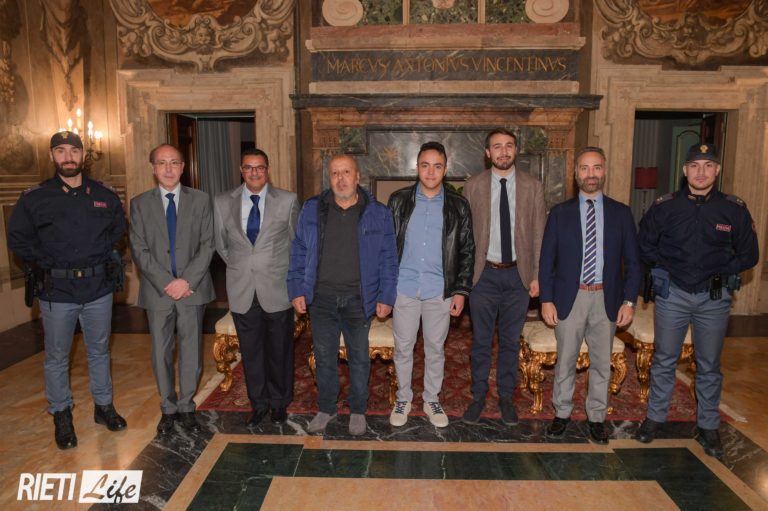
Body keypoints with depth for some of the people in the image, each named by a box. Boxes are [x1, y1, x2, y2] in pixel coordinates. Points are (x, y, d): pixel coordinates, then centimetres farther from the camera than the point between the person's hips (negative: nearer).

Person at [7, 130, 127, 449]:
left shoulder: (104, 195, 4)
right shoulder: (34, 199, -2)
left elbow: (118, 227, 18)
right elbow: (17, 238, 3)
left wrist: (102, 254, 6)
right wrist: (47, 262, -5)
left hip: (98, 287, 2)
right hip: (56, 291, -1)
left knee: (99, 351, 14)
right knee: (56, 357, 8)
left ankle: (104, 406, 30)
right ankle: (61, 415, 24)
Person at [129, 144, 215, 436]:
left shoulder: (200, 200, 3)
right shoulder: (140, 204, 5)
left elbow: (207, 245, -2)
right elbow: (139, 250, -1)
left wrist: (187, 281, -13)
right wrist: (166, 282, -12)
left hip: (192, 289, 0)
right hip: (157, 290, 1)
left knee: (191, 351, 7)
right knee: (161, 353, 10)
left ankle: (186, 407, 23)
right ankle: (168, 409, 26)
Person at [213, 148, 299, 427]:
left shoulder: (287, 201, -5)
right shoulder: (223, 202, 1)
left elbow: (296, 241, 6)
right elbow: (221, 243, 13)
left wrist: (279, 269, 9)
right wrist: (239, 267, 12)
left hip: (277, 289, -1)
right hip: (242, 290, 2)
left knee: (279, 350, 11)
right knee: (250, 351, 12)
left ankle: (279, 402, 31)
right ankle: (259, 403, 31)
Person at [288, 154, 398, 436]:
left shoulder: (377, 213, -2)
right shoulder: (312, 209, 2)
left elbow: (388, 259, -1)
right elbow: (299, 252, 5)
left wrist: (386, 296, -6)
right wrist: (297, 290, -1)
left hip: (359, 299, -1)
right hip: (322, 298, 2)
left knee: (359, 357, 12)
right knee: (324, 357, 13)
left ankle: (358, 410, 31)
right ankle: (326, 408, 32)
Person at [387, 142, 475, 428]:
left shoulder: (458, 206, 0)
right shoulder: (398, 201, 0)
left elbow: (467, 250, 3)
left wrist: (461, 291, -2)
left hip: (440, 291, 0)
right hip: (404, 288, 0)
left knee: (435, 348, 12)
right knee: (403, 348, 10)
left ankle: (432, 400, 31)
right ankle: (403, 399, 30)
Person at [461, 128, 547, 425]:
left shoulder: (532, 187, 2)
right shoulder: (473, 187, 0)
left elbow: (539, 234, 3)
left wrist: (536, 275, -1)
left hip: (518, 274, 1)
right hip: (483, 274, -1)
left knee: (511, 341, 12)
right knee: (481, 340, 9)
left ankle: (506, 397, 29)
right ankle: (478, 396, 26)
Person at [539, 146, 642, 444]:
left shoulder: (621, 213, 5)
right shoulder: (560, 213, 3)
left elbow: (632, 261, 5)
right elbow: (546, 260, 1)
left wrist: (629, 301, -3)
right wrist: (546, 300, -6)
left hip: (606, 299, 1)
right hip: (569, 298, -1)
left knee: (602, 364, 11)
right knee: (565, 362, 8)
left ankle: (596, 417, 27)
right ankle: (562, 414, 25)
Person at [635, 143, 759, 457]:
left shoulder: (734, 209, -3)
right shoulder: (665, 206, -3)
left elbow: (748, 254, 5)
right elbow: (644, 245, 9)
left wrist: (719, 273, -2)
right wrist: (663, 268, 1)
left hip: (714, 298, 0)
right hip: (672, 294, 0)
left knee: (709, 365, 10)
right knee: (664, 360, 9)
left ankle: (708, 426, 26)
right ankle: (654, 418, 23)